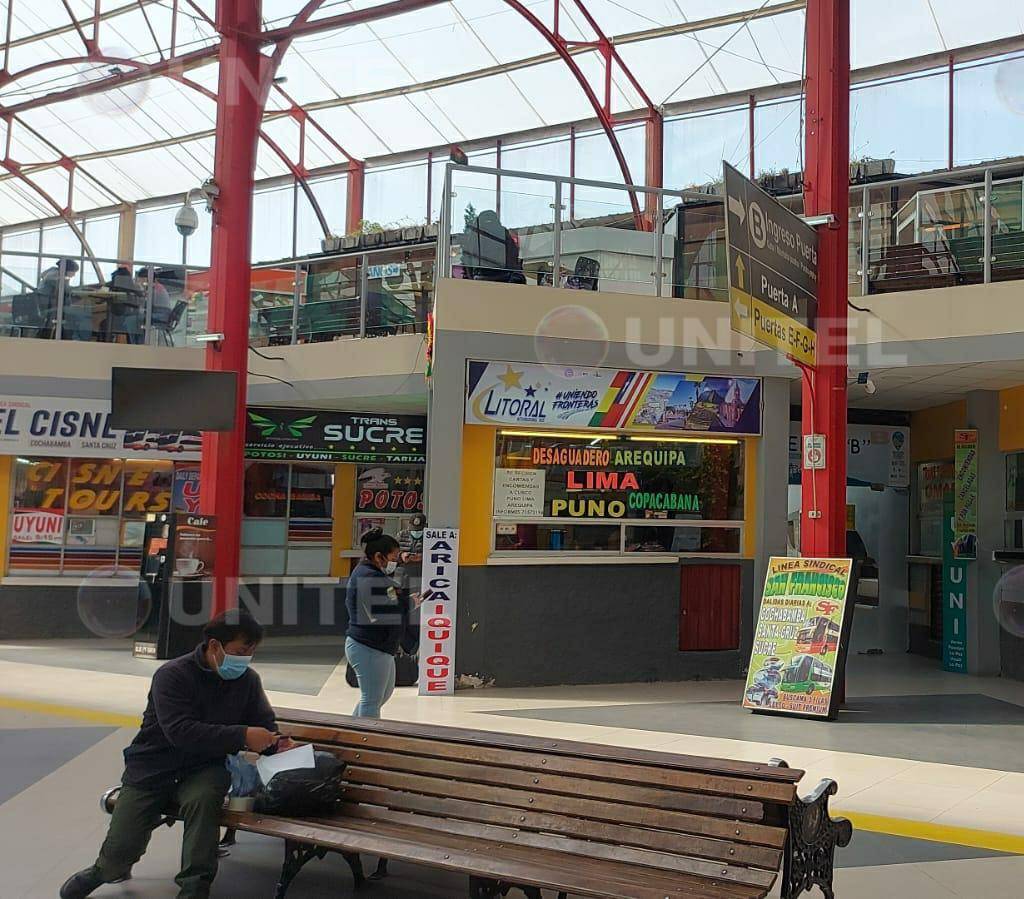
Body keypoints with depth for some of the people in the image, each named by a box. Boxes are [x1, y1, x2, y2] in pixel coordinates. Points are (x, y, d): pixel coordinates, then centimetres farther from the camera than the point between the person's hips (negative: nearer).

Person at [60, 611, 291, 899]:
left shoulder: (248, 680, -1)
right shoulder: (172, 675, -15)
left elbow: (264, 723, 10)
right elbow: (180, 731, -27)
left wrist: (276, 744, -15)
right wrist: (241, 736, -34)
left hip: (204, 770, 2)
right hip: (153, 769, -1)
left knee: (203, 797, -34)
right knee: (120, 851, -7)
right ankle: (109, 868, 32)